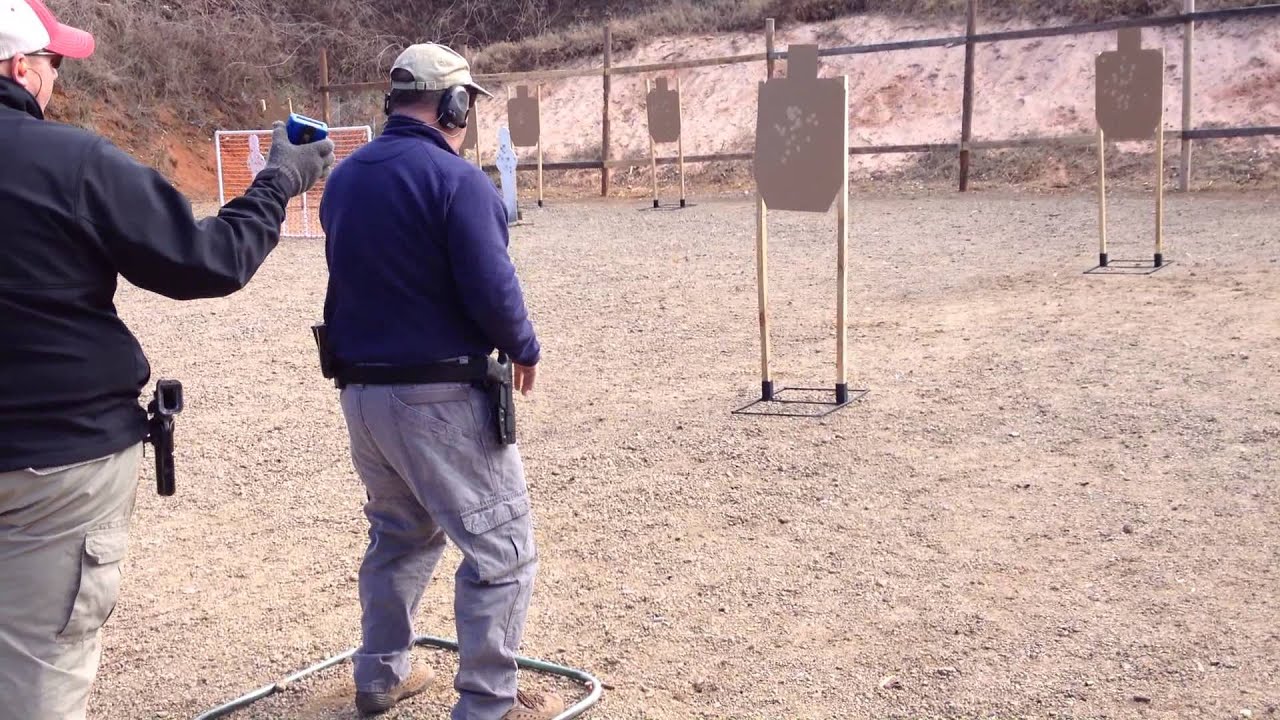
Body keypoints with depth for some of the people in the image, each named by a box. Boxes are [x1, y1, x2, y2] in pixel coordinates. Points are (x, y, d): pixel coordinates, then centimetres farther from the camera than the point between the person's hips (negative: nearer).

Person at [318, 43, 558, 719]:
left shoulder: (342, 178, 8)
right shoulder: (456, 178, -15)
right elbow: (491, 289, -18)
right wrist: (523, 348, -2)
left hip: (360, 391, 8)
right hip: (438, 397, -8)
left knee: (399, 532, 26)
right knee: (501, 547, 5)